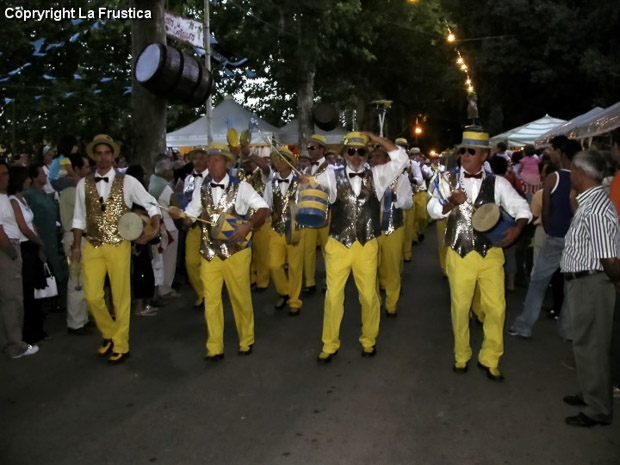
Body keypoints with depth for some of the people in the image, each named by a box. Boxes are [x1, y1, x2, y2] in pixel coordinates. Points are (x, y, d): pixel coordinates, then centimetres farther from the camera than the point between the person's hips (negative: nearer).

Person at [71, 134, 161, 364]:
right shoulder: (83, 184, 4)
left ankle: (120, 345, 20)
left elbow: (151, 204, 0)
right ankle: (109, 334, 30)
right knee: (92, 296, 3)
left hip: (119, 246, -2)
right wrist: (76, 246, 7)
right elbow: (79, 218, 10)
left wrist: (155, 228, -16)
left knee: (121, 296, 5)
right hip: (92, 247, 2)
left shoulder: (128, 182, -3)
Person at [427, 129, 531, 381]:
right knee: (460, 307, 10)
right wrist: (450, 202, -27)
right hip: (459, 254, 0)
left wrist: (517, 228, -15)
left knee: (496, 308, 2)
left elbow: (522, 207, 4)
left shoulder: (497, 183, 0)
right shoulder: (449, 179, 0)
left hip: (490, 253, 1)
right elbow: (433, 210, -8)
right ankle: (461, 356, 31)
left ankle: (489, 359, 23)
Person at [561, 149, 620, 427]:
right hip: (581, 282, 10)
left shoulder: (594, 209, -24)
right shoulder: (590, 202, 9)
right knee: (587, 342, 22)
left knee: (591, 345, 3)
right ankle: (591, 395, 39)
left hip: (590, 284, -10)